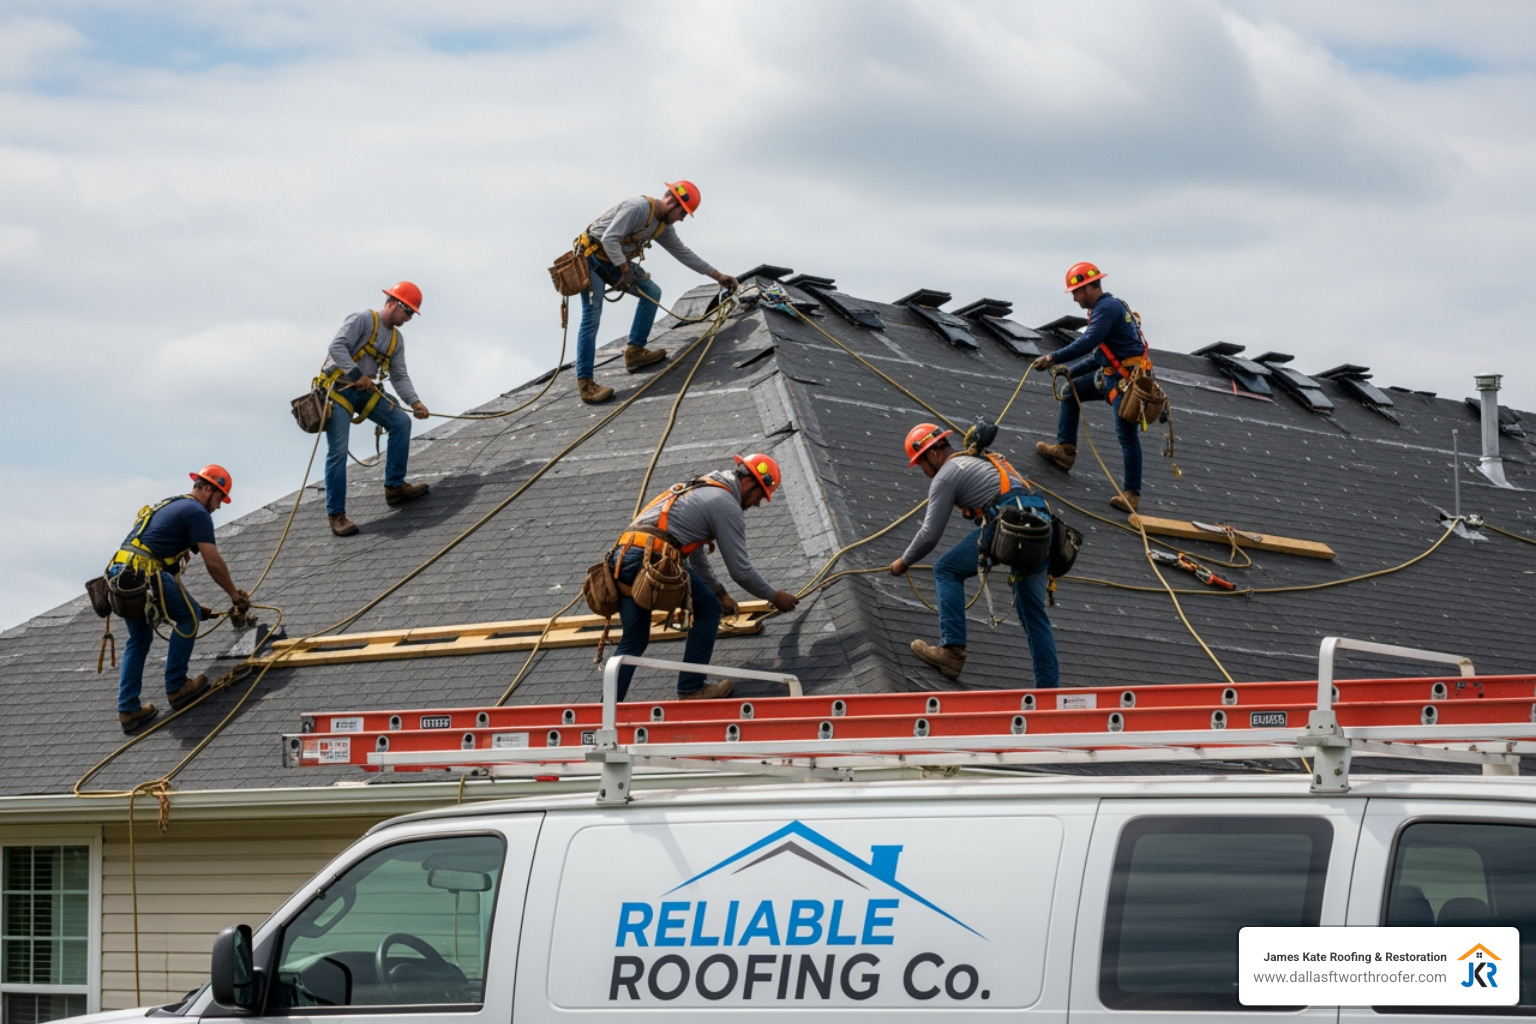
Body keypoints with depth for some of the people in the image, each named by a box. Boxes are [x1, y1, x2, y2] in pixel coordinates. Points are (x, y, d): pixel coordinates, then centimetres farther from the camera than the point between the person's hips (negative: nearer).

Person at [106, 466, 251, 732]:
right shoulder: (197, 512, 1)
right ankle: (176, 688, 10)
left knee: (139, 639, 20)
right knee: (188, 617, 9)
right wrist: (235, 595, 8)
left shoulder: (170, 506, 30)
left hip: (118, 572, 9)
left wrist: (189, 604, 35)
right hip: (143, 574, -9)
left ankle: (127, 710, 16)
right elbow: (213, 562, -5)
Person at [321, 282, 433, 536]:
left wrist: (415, 401, -10)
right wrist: (357, 375, -26)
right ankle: (336, 514, -8)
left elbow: (400, 376, 6)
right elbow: (337, 346, -22)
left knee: (401, 421, -2)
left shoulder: (397, 339, 12)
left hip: (366, 392, 8)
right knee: (338, 451, -14)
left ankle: (394, 486, 7)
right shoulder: (363, 320, -12)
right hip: (338, 390, -8)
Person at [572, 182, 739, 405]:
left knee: (652, 293, 7)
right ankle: (585, 384, -19)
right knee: (591, 318, -16)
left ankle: (635, 352, 12)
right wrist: (625, 270, -22)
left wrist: (717, 275, 18)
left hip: (617, 261, 10)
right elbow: (609, 239, -27)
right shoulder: (638, 208, -23)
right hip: (592, 258, -10)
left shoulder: (663, 227, 6)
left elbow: (684, 253, 16)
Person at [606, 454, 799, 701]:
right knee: (708, 610, 11)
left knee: (633, 641, 14)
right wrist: (775, 597, 18)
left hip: (621, 560, 9)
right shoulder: (728, 507, 3)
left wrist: (719, 592, 48)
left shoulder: (698, 490, 32)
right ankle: (690, 689, 13)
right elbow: (741, 570, 4)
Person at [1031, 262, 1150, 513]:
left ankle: (1132, 494, -9)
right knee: (1069, 391, 19)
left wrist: (1054, 358, -25)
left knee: (1127, 435, -10)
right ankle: (1065, 449, 19)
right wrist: (1072, 371, 15)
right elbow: (1099, 354, 23)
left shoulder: (1107, 308, -13)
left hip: (1126, 379, -11)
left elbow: (1088, 342, -26)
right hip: (1112, 374, 11)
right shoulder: (1107, 307, 19)